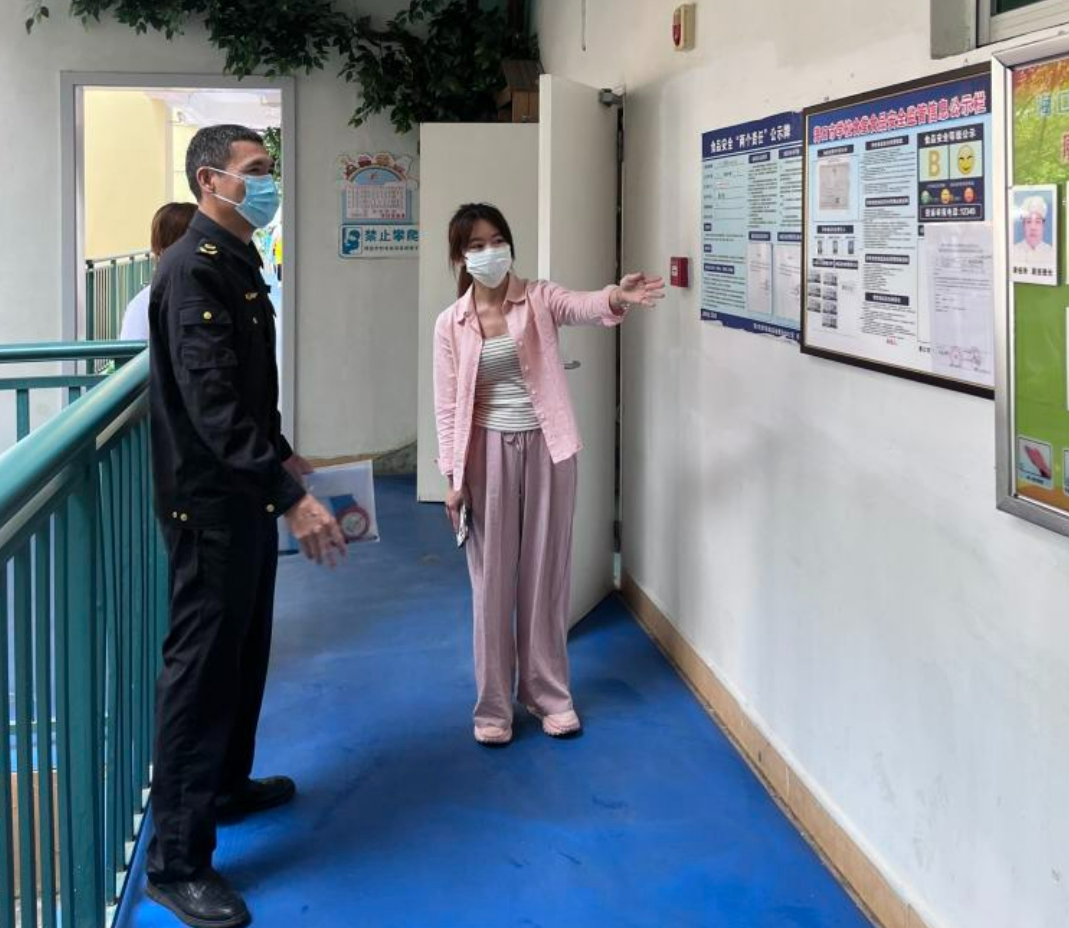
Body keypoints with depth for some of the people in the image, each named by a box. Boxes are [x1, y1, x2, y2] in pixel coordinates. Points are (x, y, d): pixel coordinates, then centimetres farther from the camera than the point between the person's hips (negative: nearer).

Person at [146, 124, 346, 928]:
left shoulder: (238, 264, 11)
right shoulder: (194, 270, -21)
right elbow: (211, 403, -29)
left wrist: (282, 455, 26)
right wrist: (292, 497, -34)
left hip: (247, 493, 10)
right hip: (211, 501, -10)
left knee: (245, 649, 20)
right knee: (202, 663, -5)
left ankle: (228, 783, 38)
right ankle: (176, 860, 2)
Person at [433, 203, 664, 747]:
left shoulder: (540, 299, -3)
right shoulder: (451, 324, -1)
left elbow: (583, 307, -25)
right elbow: (448, 406, 0)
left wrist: (618, 299, -48)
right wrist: (453, 477, -5)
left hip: (545, 448, 0)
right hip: (488, 453, 0)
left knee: (546, 572, 9)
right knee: (492, 578, 6)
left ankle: (548, 693, 23)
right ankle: (493, 704, 17)